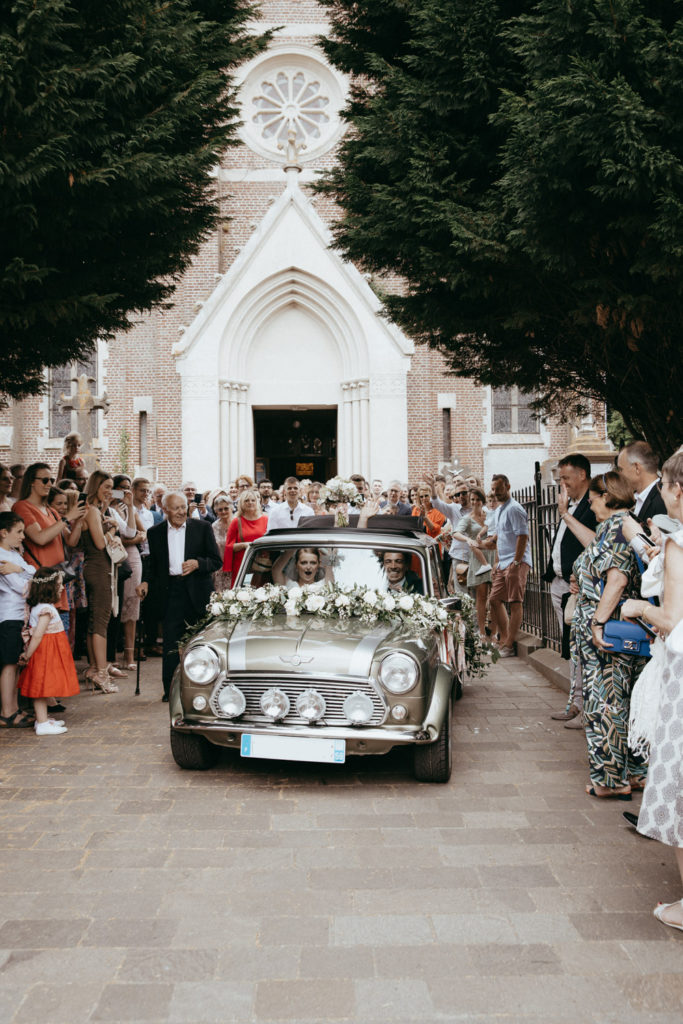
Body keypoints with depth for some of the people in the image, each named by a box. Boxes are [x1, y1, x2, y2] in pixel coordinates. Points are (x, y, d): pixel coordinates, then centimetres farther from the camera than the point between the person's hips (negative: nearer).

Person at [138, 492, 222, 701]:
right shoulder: (155, 533, 9)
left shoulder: (202, 527, 3)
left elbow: (216, 561, 2)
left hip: (197, 592, -1)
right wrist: (146, 582, 0)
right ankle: (170, 690, 6)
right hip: (170, 593, 1)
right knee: (170, 643, -2)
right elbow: (152, 564, 18)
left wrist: (197, 563, -16)